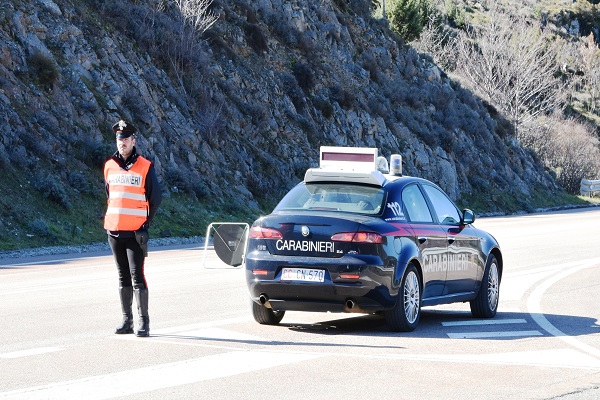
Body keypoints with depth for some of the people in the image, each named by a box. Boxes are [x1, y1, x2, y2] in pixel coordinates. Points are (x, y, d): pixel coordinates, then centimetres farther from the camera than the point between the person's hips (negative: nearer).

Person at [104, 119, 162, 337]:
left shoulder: (145, 167, -4)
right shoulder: (109, 166, 10)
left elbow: (155, 198, 1)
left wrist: (146, 223, 1)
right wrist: (110, 220, 14)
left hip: (135, 232, -5)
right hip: (114, 230, 5)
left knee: (137, 276, -8)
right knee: (123, 277, 10)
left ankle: (143, 322, -4)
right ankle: (126, 320, 15)